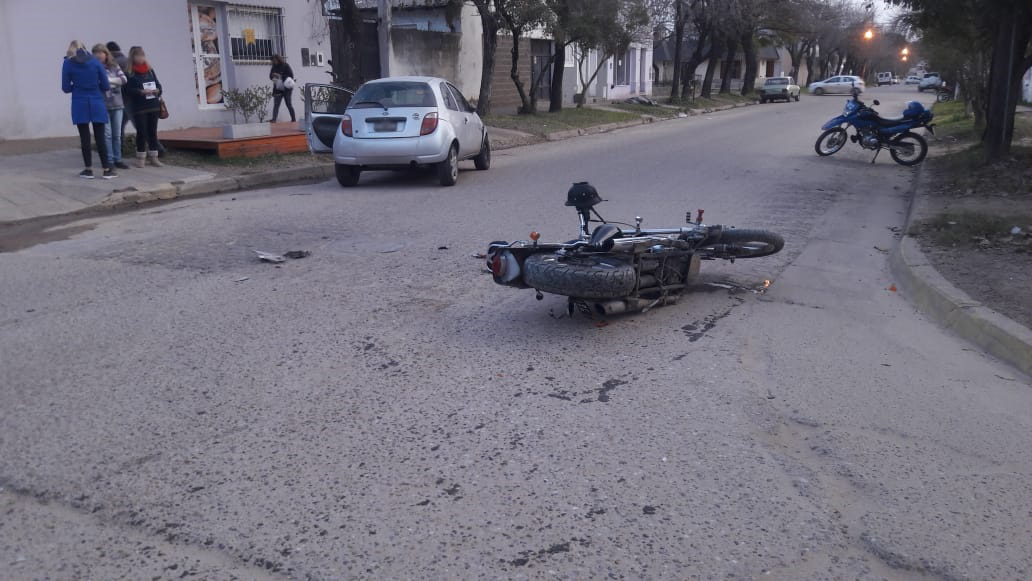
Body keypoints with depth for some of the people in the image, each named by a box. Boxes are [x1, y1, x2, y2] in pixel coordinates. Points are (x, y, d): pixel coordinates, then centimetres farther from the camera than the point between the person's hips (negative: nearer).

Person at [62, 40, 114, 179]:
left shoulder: (68, 64, 0)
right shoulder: (95, 61, 2)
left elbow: (66, 88, 1)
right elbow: (106, 86, 1)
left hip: (80, 105, 0)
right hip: (97, 104, 1)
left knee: (85, 138, 6)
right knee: (100, 137, 4)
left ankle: (88, 170, 8)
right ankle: (107, 170, 4)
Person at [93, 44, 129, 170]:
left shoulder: (114, 66, 6)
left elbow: (124, 79, -6)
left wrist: (109, 80, -16)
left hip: (117, 104, 3)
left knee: (117, 134, 8)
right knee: (107, 134, -3)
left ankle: (117, 160, 16)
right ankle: (109, 161, 3)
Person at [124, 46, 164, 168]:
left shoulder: (150, 70, 10)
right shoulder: (130, 72, -3)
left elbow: (158, 84, 13)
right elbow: (128, 90, -10)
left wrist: (157, 90, -7)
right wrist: (141, 92, -21)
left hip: (153, 106, 4)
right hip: (139, 108, -4)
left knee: (153, 131, 8)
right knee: (141, 132, -1)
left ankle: (153, 157, 15)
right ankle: (141, 158, 9)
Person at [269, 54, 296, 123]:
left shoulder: (285, 66, -5)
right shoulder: (274, 67, 10)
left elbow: (291, 75, -10)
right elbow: (270, 75, 17)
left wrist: (280, 76, -16)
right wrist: (273, 76, -8)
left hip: (286, 89, -4)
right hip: (277, 89, 4)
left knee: (289, 104, 3)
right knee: (276, 104, -6)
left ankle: (293, 119, 14)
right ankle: (274, 119, -12)